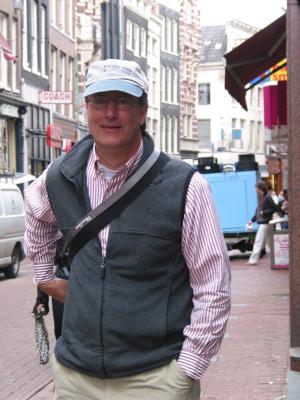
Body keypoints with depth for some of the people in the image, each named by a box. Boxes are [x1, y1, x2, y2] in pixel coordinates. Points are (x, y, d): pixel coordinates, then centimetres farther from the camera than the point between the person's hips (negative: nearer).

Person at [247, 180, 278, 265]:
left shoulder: (268, 198, -13)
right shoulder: (261, 198, 13)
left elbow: (275, 209, -15)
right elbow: (258, 211, 18)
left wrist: (264, 212, -17)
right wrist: (252, 220, 11)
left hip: (265, 223, -9)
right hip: (262, 223, 9)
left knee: (258, 241, -9)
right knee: (267, 241, 14)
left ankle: (253, 260, -8)